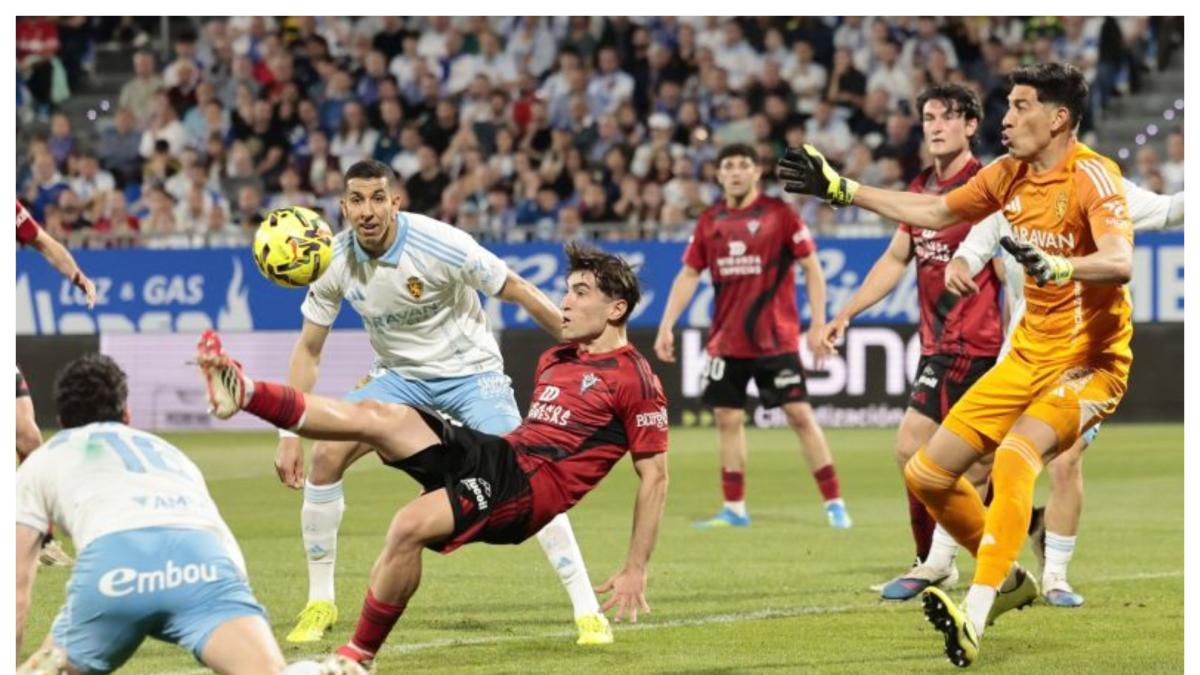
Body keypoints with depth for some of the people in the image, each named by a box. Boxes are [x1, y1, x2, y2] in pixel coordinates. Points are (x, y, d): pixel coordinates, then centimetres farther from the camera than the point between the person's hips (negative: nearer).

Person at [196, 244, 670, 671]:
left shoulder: (635, 380, -5)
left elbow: (654, 475, -5)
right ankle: (243, 393, -18)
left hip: (532, 488, -8)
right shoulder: (554, 361, 21)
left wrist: (636, 570, -8)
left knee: (410, 526, -30)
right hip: (498, 454, 8)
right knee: (377, 414, -12)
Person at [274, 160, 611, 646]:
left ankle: (587, 610, -11)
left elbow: (517, 292, -15)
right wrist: (288, 434, -7)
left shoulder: (441, 245, -26)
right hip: (399, 374, 4)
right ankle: (320, 604, 1)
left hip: (471, 370, -4)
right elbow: (309, 348, -2)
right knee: (325, 457, -14)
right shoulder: (336, 262, -14)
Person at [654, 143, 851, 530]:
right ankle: (734, 509, 13)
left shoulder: (779, 214, -4)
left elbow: (811, 267, -2)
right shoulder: (710, 222, 8)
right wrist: (666, 326, 4)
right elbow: (688, 275, 12)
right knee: (727, 419, 4)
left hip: (776, 338, -4)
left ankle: (834, 503, -2)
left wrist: (818, 325, -8)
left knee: (800, 414, -7)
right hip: (726, 341, 4)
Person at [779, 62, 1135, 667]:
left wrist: (1057, 265, -51)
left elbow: (1120, 262, -32)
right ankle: (1008, 580, 25)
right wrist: (840, 189, 20)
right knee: (927, 474, 5)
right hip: (1028, 358, 8)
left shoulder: (1092, 176, -17)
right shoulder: (1009, 175, 6)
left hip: (1090, 362, -8)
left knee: (1014, 458, -34)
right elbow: (934, 212, 20)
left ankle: (974, 620, -39)